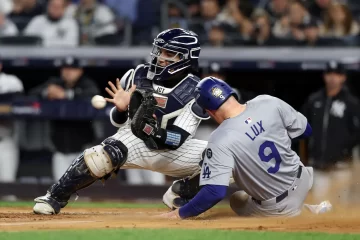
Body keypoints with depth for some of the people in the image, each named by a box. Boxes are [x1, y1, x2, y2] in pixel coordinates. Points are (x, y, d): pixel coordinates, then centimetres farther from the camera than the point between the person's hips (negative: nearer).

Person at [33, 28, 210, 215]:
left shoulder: (194, 91, -15)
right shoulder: (139, 76, -7)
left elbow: (178, 139, -21)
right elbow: (118, 122, 1)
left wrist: (151, 130, -39)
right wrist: (120, 109, -22)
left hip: (170, 149, 1)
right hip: (134, 141, -1)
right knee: (102, 156, -33)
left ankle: (179, 193, 9)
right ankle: (55, 198, -14)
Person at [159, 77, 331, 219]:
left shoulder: (220, 140, -27)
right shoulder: (269, 103, -14)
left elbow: (216, 192, -29)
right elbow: (306, 131, 1)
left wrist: (180, 214, -18)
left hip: (276, 210, -5)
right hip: (302, 182, 5)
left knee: (237, 200, 31)